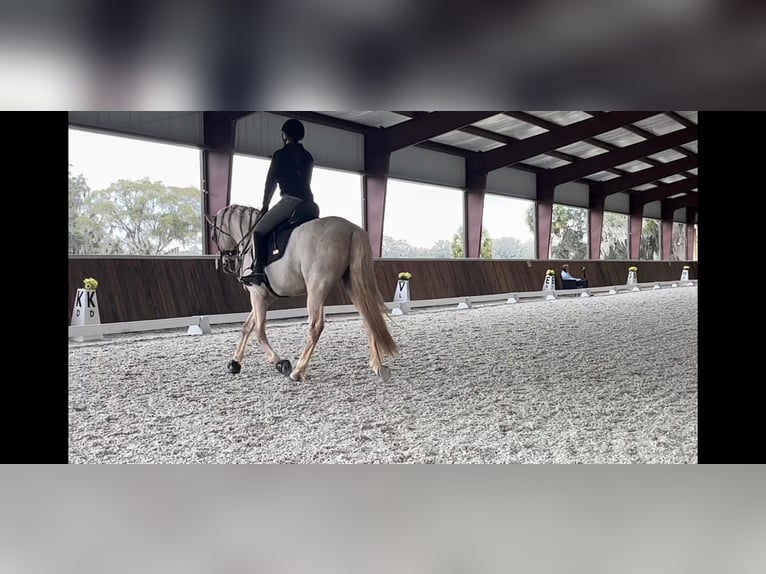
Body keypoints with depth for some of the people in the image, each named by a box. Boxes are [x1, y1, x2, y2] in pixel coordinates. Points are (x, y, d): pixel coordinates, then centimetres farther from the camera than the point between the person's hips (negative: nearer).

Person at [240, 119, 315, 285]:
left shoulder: (281, 154, -1)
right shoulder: (308, 156, 18)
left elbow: (271, 182, 1)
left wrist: (265, 206, 10)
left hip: (290, 200, -7)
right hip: (308, 201, 7)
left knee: (259, 231, -4)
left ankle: (258, 270, -16)